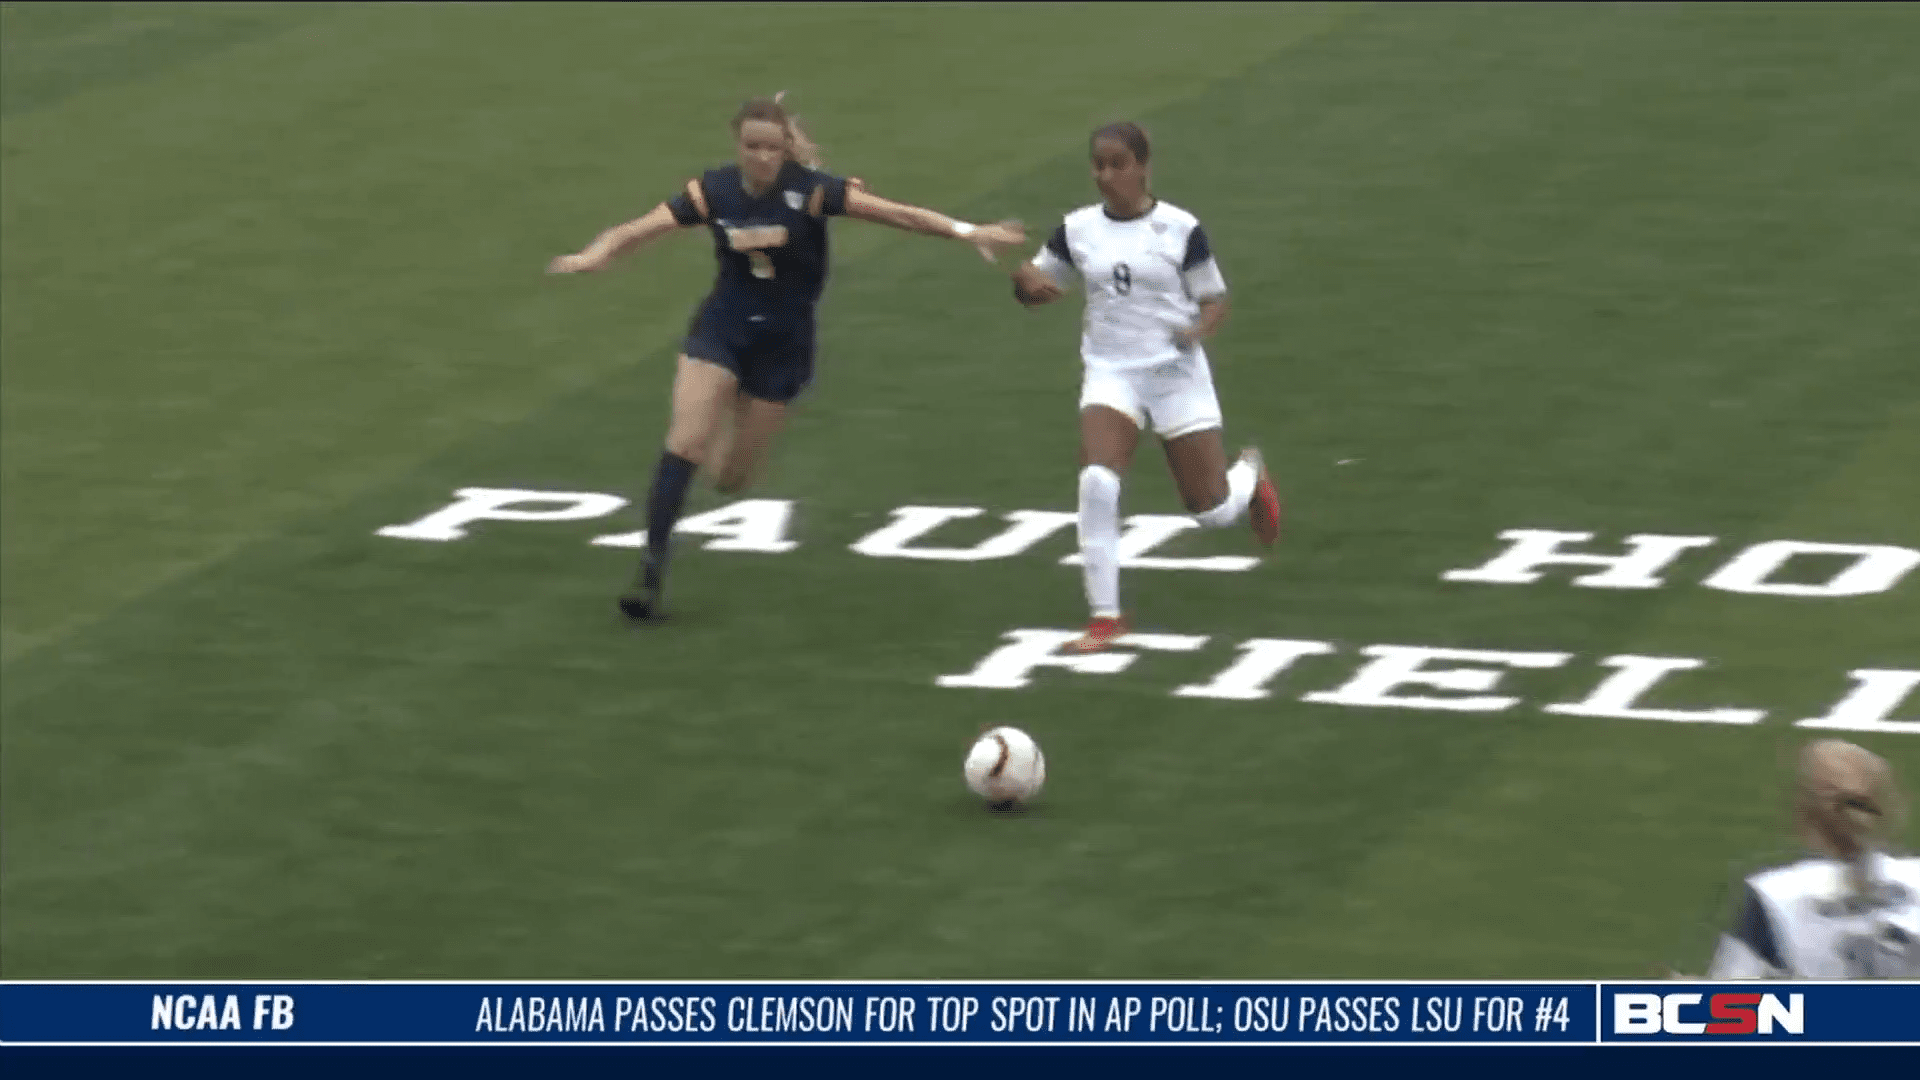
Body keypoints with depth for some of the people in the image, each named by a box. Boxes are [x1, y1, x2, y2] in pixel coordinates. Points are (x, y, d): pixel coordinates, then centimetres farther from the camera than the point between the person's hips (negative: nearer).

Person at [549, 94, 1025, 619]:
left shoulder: (810, 190, -18)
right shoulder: (714, 191, -13)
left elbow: (898, 213, -20)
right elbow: (645, 227, -21)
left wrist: (967, 231, -29)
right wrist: (593, 255, -40)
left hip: (783, 341, -1)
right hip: (721, 329, 1)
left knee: (730, 477, 6)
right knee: (684, 444, -15)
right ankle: (652, 568, -7)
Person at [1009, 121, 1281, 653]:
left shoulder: (1180, 229, -8)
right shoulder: (1077, 230, 1)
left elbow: (1215, 300, -1)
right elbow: (1035, 288, 11)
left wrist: (1197, 330, -23)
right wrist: (1025, 277, -13)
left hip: (1176, 373, -2)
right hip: (1110, 373, 2)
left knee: (1212, 510, 4)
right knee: (1096, 483, -23)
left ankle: (1250, 475, 43)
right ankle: (1105, 615, -13)